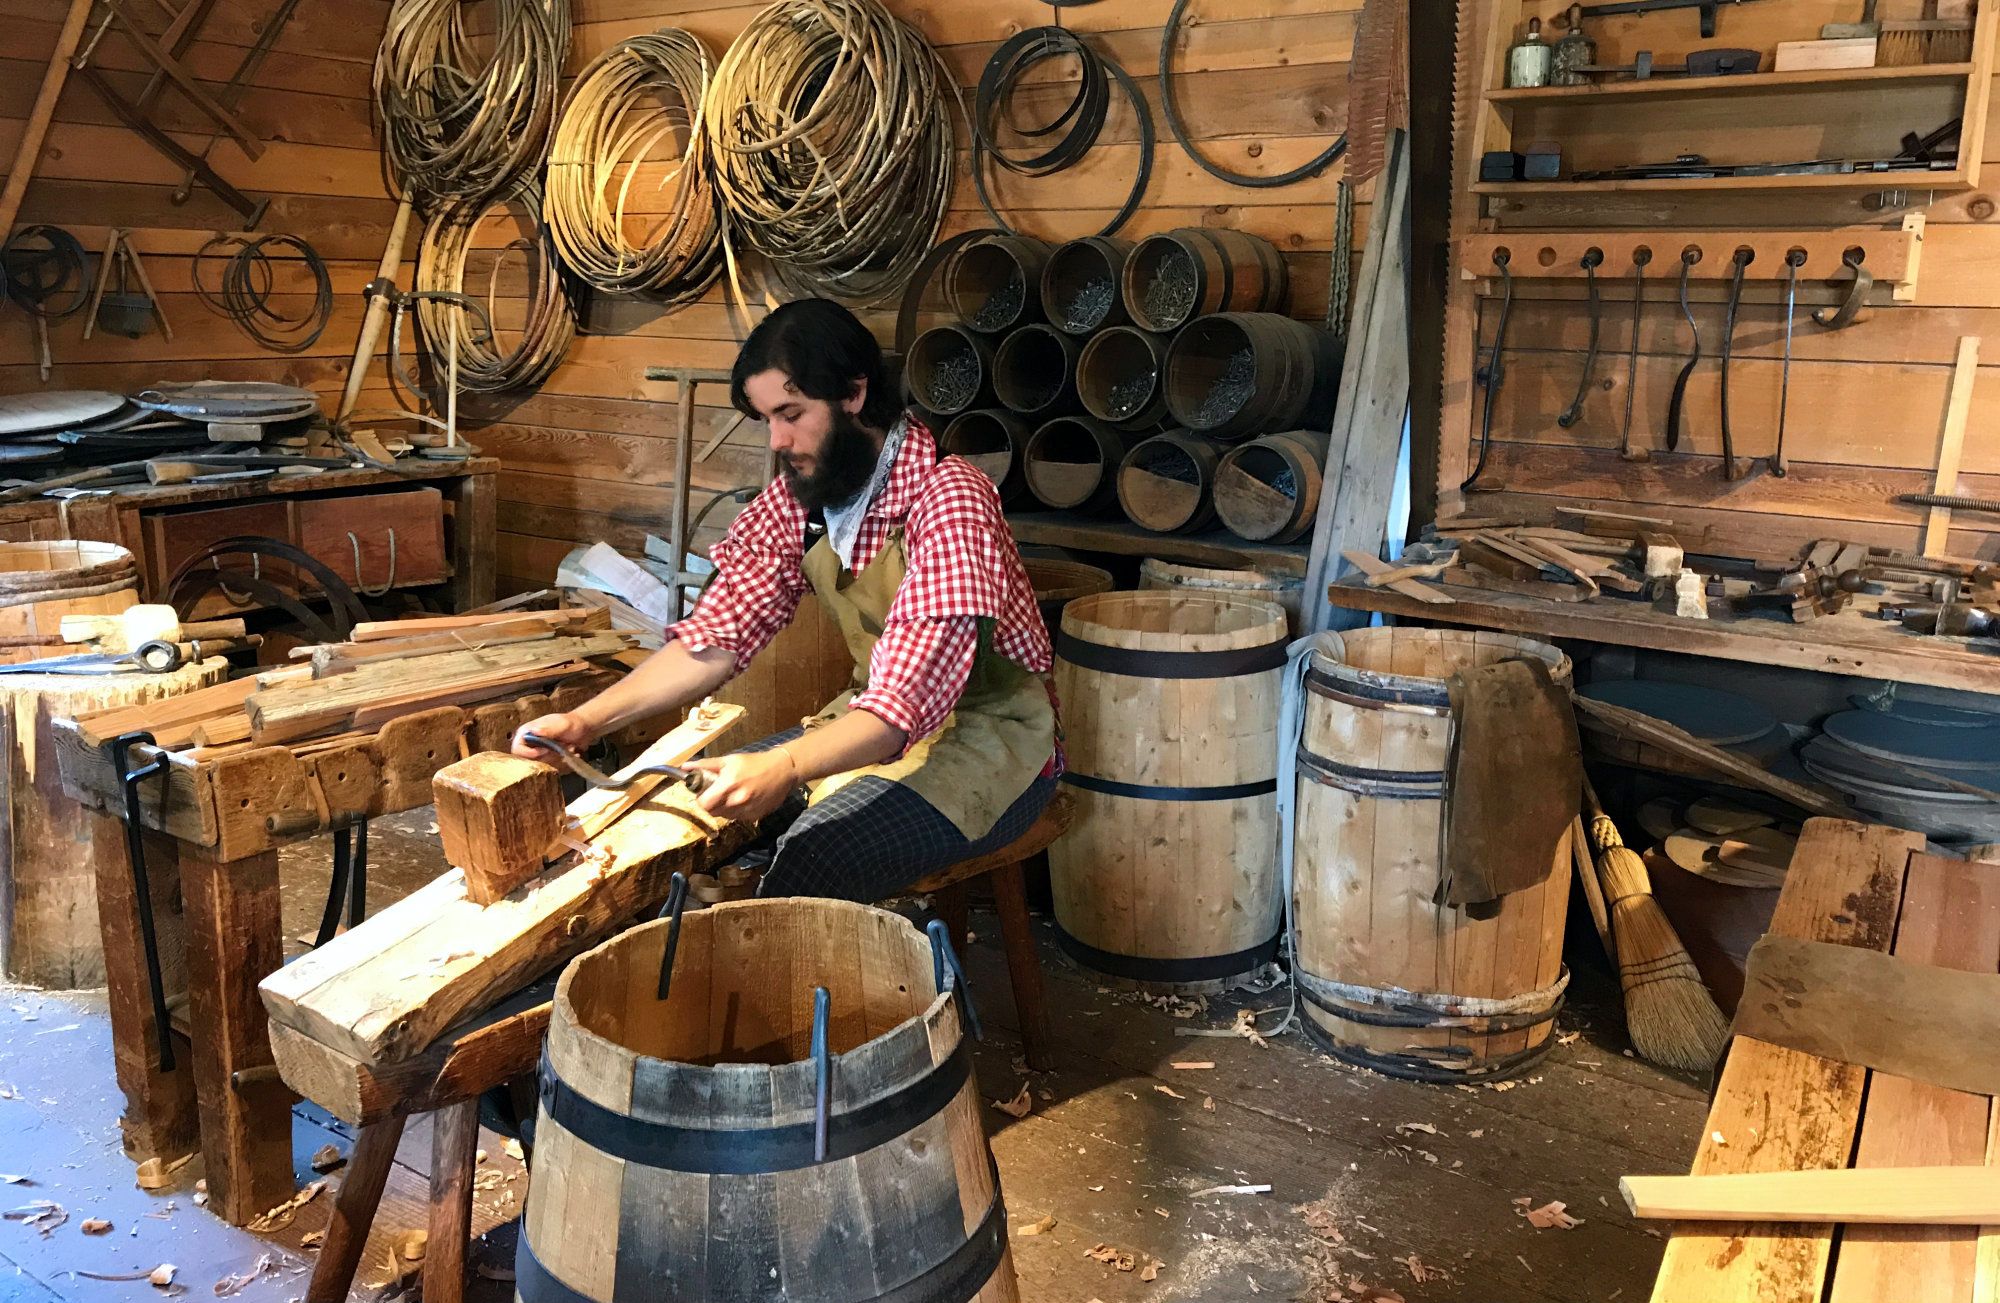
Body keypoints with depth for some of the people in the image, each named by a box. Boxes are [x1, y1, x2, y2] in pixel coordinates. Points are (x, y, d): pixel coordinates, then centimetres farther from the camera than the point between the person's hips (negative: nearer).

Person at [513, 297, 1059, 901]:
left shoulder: (948, 499, -24)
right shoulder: (795, 500, 0)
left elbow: (913, 694, -32)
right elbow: (717, 637, -1)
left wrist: (784, 767, -47)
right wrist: (585, 721, -15)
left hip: (987, 737, -7)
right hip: (874, 721, 7)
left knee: (808, 863, -28)